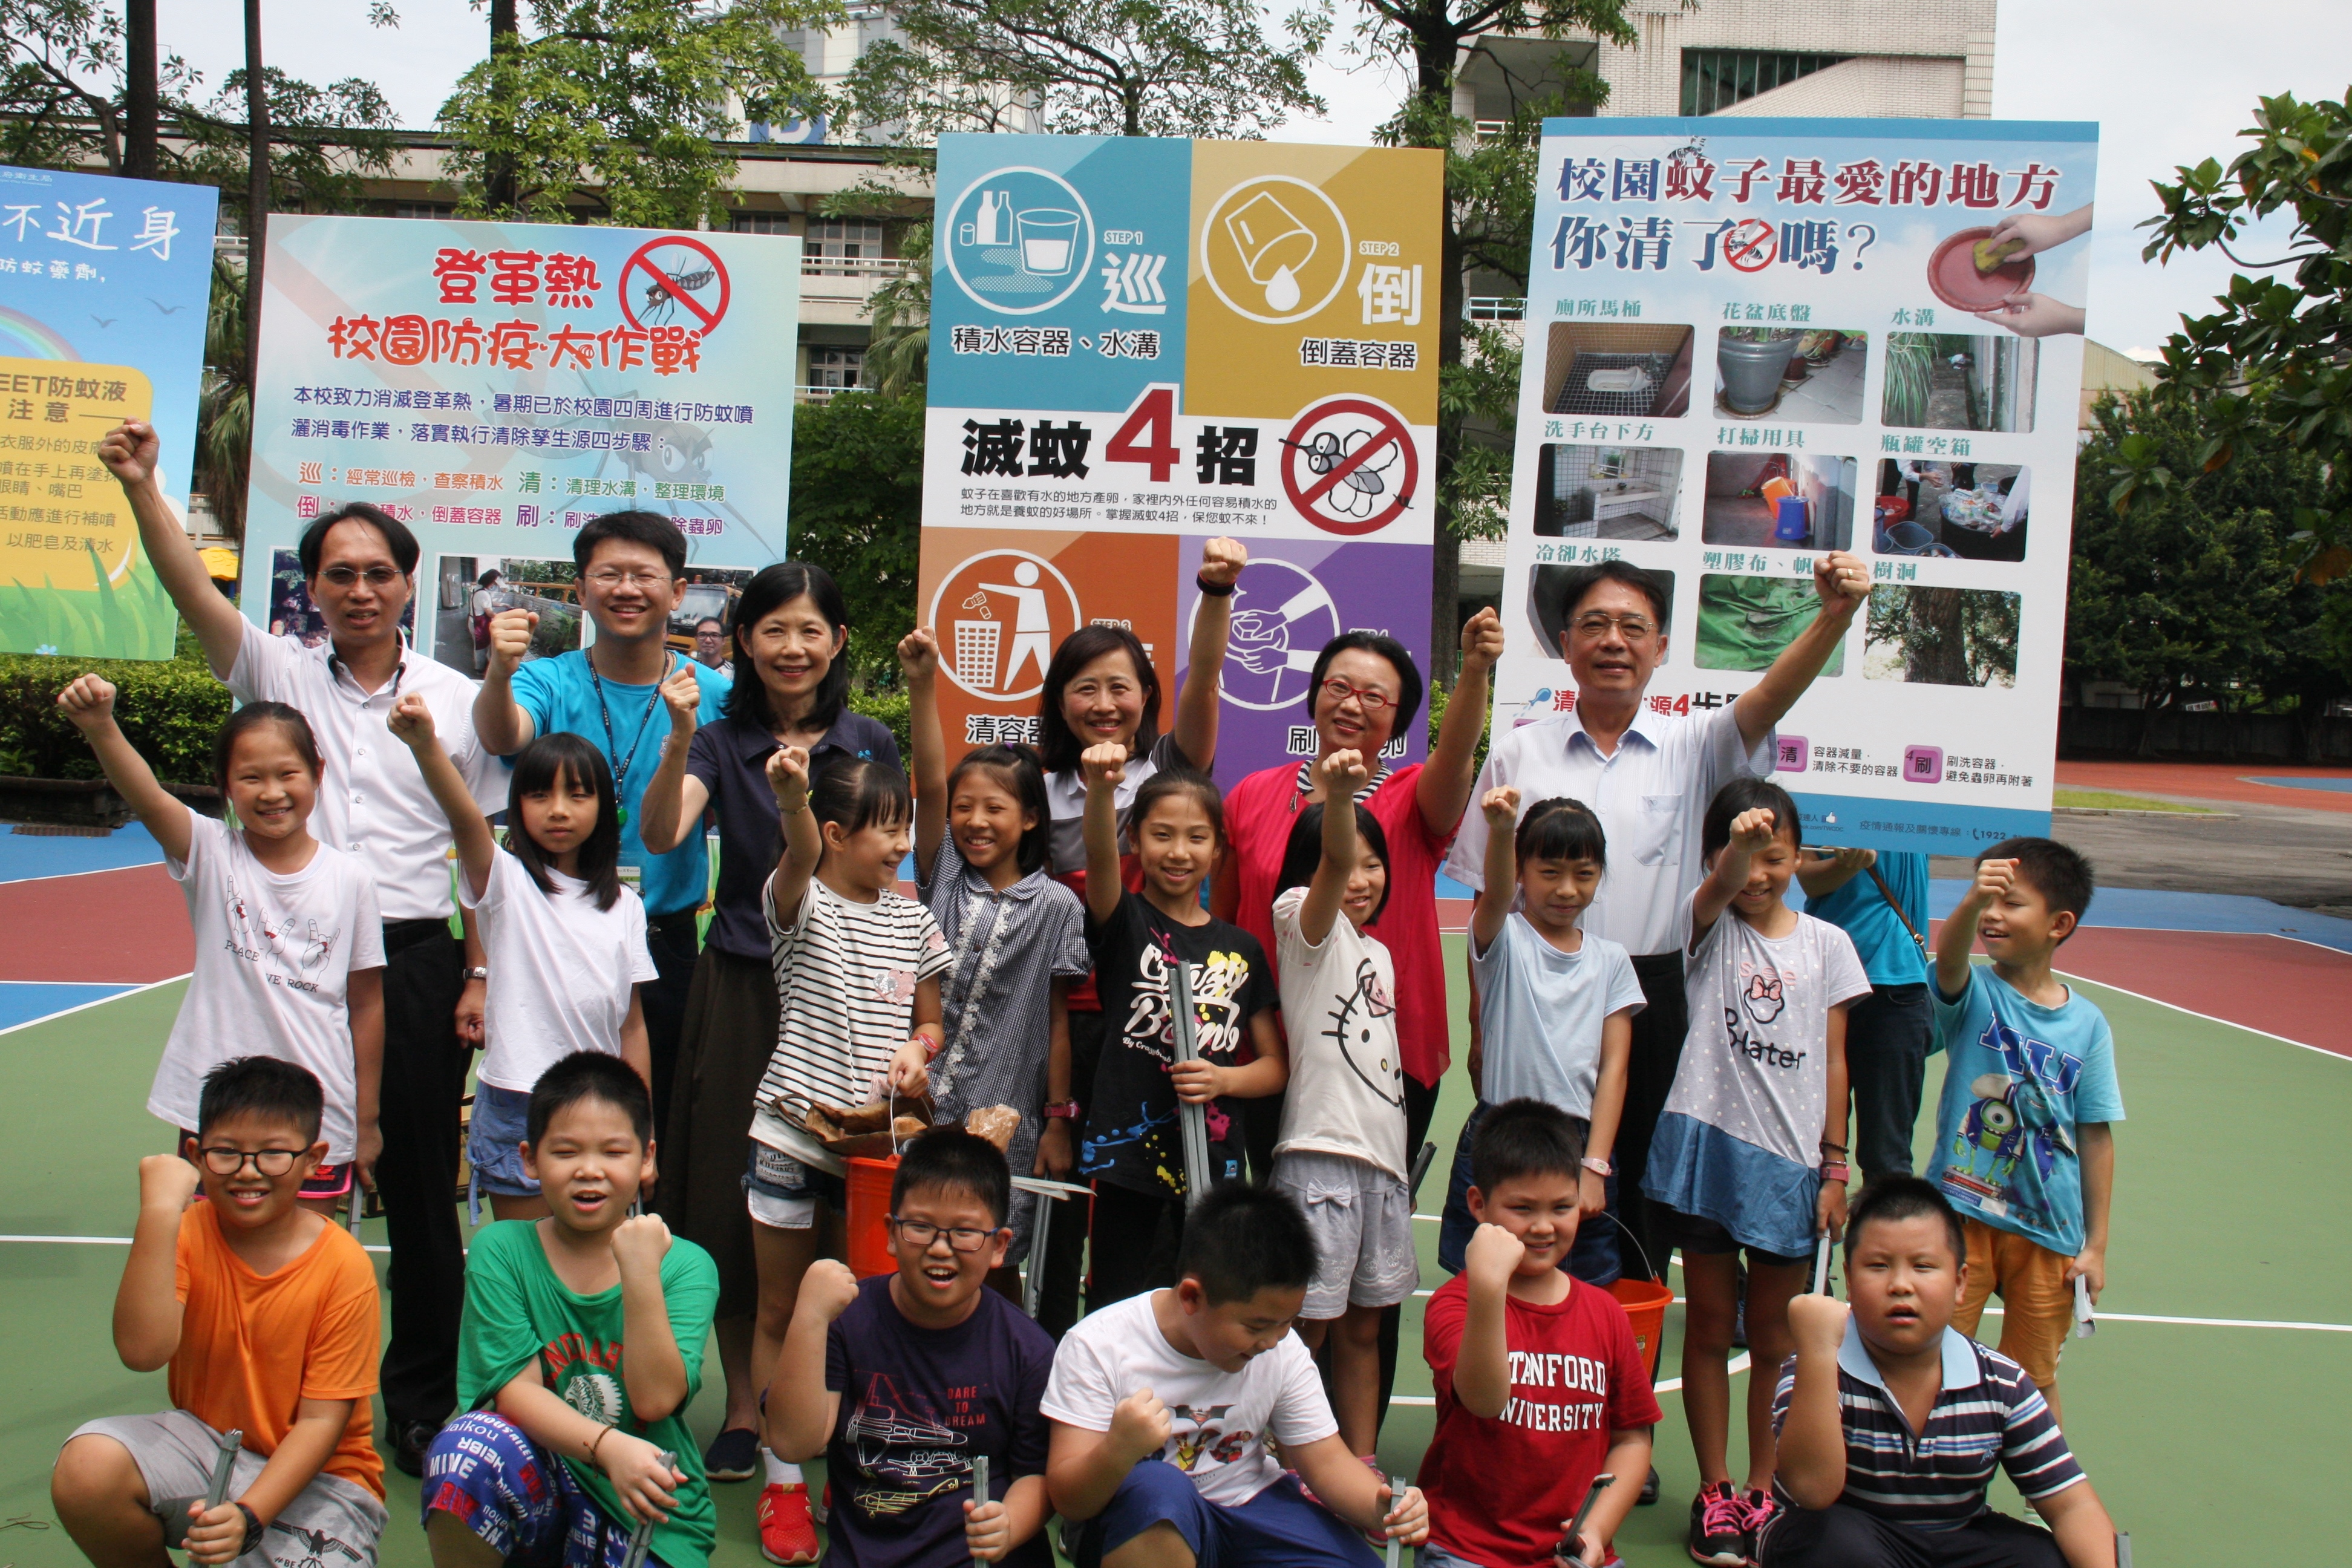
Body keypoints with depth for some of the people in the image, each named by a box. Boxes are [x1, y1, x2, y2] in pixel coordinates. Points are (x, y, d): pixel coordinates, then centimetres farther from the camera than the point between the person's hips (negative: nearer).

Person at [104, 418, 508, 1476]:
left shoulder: (456, 700, 4)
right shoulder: (278, 675, 7)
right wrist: (140, 486, -23)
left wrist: (480, 974, -1)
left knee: (421, 1194, 6)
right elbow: (192, 590, -9)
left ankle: (422, 1402, 20)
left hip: (416, 963, -1)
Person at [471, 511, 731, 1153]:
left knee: (663, 1123, 8)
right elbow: (501, 737, -23)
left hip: (666, 941, 1)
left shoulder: (711, 694, 1)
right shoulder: (550, 682, -2)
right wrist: (500, 672, -43)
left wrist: (685, 730, -17)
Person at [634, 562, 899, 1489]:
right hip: (742, 993, 0)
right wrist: (679, 738, -30)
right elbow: (660, 835, -16)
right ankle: (742, 1406, 18)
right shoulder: (721, 744, 2)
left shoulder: (870, 745, 5)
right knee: (734, 1199, 4)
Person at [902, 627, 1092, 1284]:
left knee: (997, 1267, 4)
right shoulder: (944, 879, 5)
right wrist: (922, 683, -18)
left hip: (1007, 1119, -2)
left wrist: (1059, 1121, -1)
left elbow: (1057, 1019, 0)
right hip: (920, 1107, 2)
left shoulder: (1055, 905, -2)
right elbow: (930, 783, -8)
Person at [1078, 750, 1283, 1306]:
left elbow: (1276, 1065, 12)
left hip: (1215, 1165, 3)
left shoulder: (1241, 948, 9)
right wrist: (1101, 787, -41)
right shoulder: (1125, 923, 1)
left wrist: (1224, 1080, -9)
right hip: (1128, 1162, -3)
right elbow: (1099, 856, -21)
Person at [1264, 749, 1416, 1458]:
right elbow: (1332, 866, -26)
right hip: (1320, 1152, -7)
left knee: (1363, 1326, 13)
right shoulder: (1304, 926, -4)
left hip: (1383, 1157, 7)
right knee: (1307, 1327, -4)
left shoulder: (1377, 954, 19)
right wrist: (1338, 794, -45)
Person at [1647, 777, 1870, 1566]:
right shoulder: (1710, 926, 1)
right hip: (1707, 1145, -1)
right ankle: (1713, 1492, 19)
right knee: (1710, 1326, 8)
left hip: (1789, 1160, 2)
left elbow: (1833, 1063, 6)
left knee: (1775, 1336, 11)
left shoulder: (1826, 944, 6)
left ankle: (1763, 1491, 25)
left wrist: (1835, 1167, 3)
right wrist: (1736, 847, -46)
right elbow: (1720, 891, -24)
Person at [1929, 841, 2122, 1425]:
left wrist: (2095, 1244, 2)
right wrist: (1971, 902, -52)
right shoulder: (1972, 995, -6)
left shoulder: (2087, 1022, -1)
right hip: (1962, 1214, -2)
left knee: (2036, 1379, 14)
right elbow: (1948, 962, -32)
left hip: (2049, 1229, 2)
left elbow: (2096, 1137, 2)